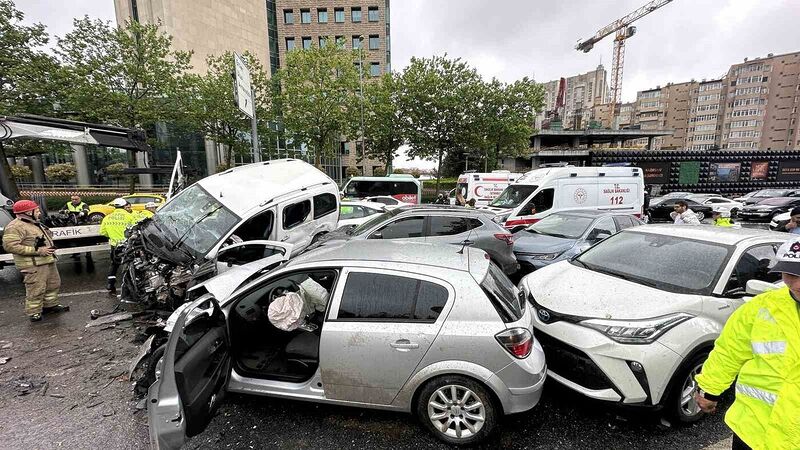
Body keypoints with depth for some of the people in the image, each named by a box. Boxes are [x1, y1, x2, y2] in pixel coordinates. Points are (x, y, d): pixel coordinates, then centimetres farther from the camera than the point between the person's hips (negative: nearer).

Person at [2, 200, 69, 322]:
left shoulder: (35, 224, 16)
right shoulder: (15, 227, -14)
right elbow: (10, 245, -22)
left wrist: (50, 247, 10)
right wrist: (37, 251, -23)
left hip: (48, 260, 10)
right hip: (33, 265, -9)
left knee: (53, 284, 18)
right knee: (36, 289, -4)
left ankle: (50, 305, 33)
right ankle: (34, 312, 9)